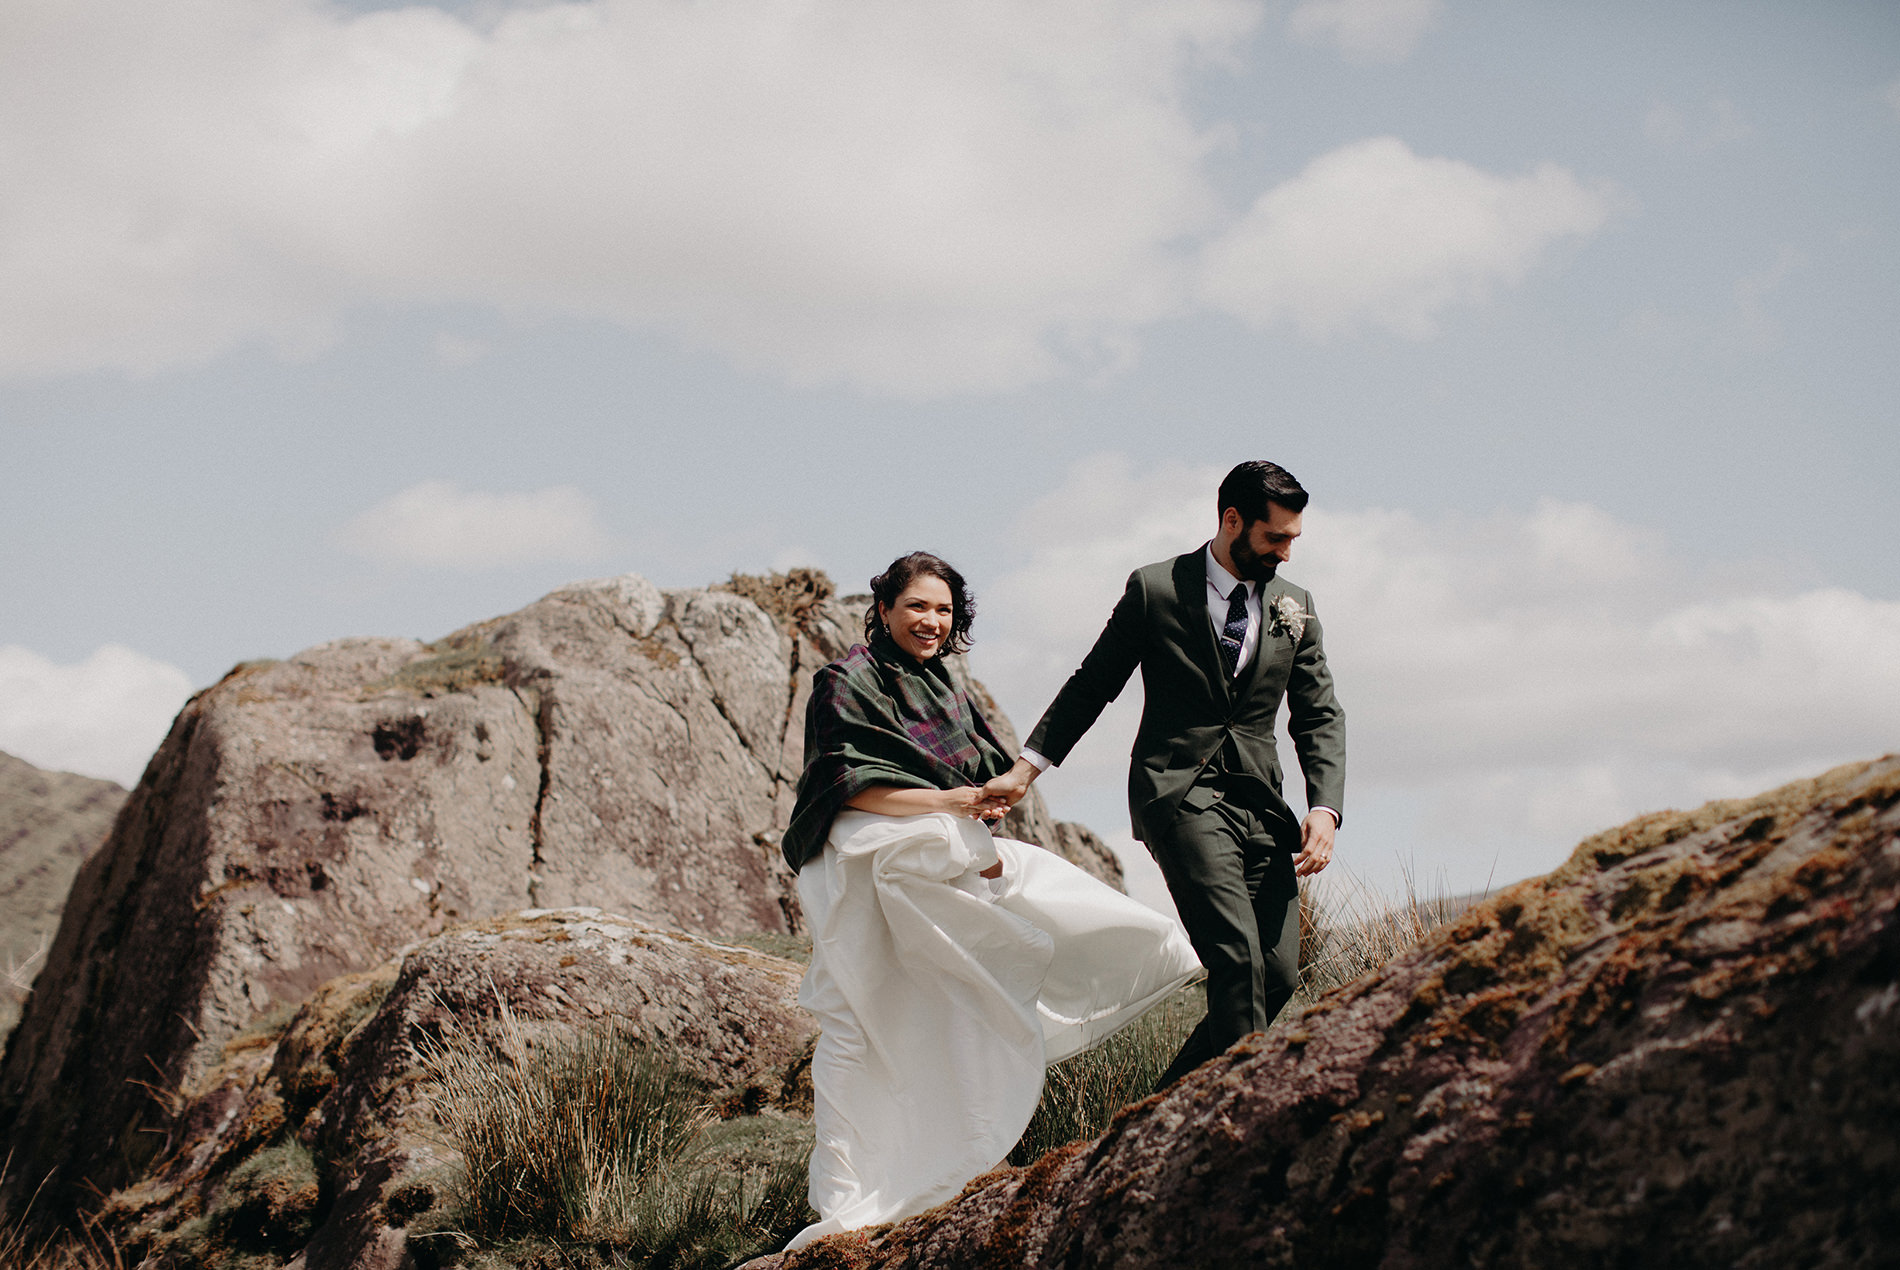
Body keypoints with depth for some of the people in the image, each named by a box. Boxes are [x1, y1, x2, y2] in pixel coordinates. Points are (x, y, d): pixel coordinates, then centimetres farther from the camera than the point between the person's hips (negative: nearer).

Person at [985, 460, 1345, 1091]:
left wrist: (1324, 810, -3)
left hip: (1261, 804, 5)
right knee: (1237, 960, -20)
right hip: (1179, 793, -5)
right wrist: (1026, 767, 2)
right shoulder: (1155, 589, 1)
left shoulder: (1294, 607, 13)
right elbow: (1091, 686, 8)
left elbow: (1319, 716, 12)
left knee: (1278, 975, -3)